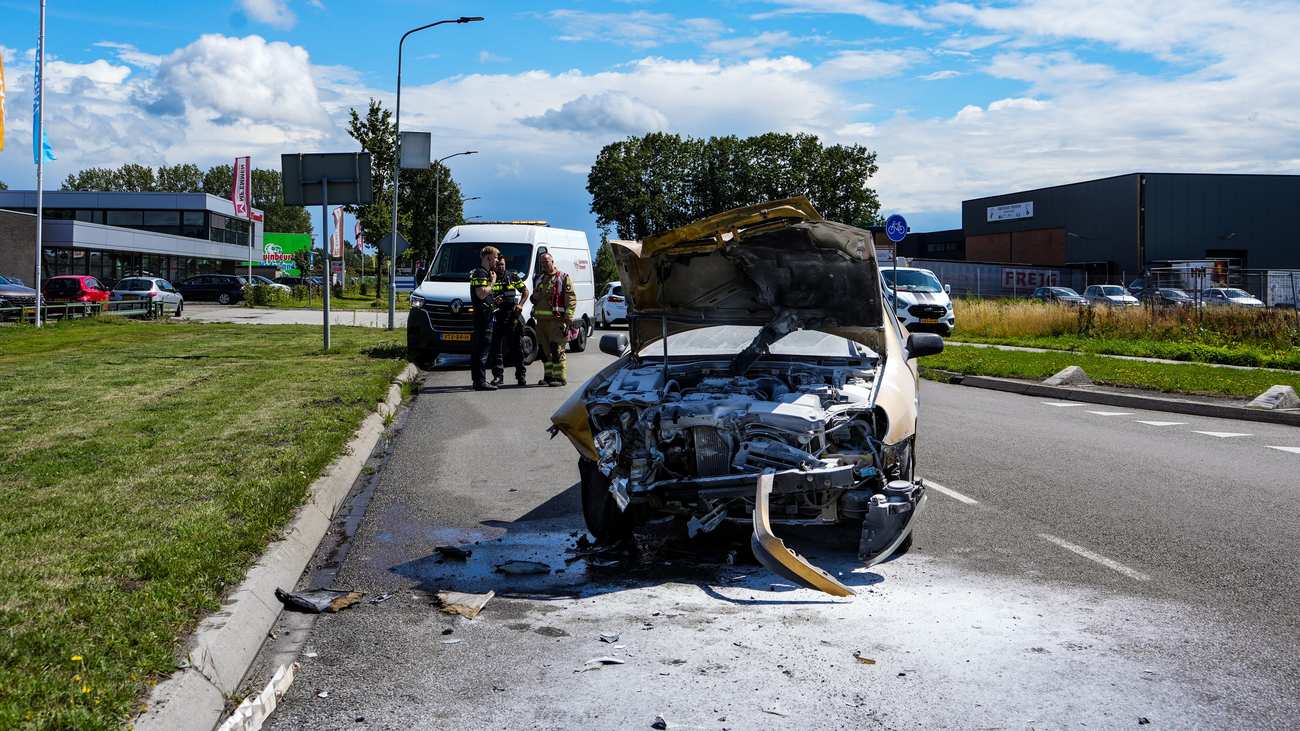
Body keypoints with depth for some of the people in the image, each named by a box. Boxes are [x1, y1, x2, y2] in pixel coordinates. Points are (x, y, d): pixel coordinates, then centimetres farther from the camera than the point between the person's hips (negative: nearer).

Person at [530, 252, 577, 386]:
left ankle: (560, 377, -8)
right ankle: (549, 375, 20)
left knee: (557, 350, -10)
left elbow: (571, 298, -5)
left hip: (556, 319, -7)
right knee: (543, 350, 10)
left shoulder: (563, 278, 1)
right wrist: (534, 297, 5)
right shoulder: (539, 279, 20)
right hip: (541, 319, 7)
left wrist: (568, 317, -15)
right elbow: (534, 297, 31)